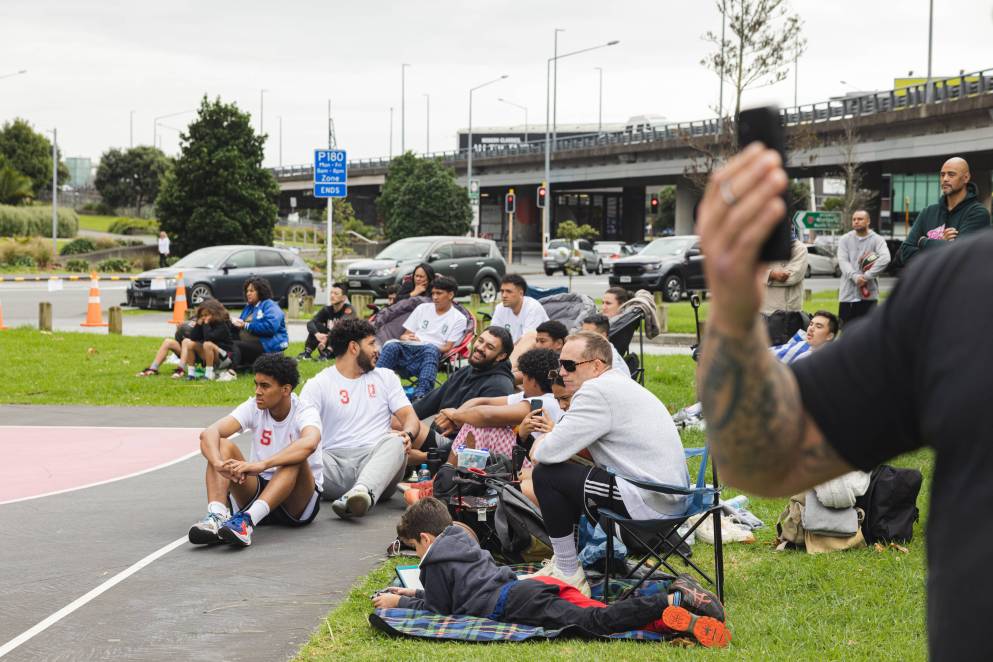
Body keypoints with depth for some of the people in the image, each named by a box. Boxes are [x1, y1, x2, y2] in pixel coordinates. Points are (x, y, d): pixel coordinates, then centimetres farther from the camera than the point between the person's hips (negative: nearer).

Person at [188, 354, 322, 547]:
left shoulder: (304, 413, -13)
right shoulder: (253, 407, -3)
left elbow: (309, 444, -39)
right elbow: (208, 433, -18)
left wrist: (261, 465, -50)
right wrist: (219, 464, -39)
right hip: (258, 489, 3)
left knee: (294, 459, -34)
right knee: (222, 445, -17)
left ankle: (248, 520, -52)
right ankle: (216, 516, -40)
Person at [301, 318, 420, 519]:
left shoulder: (386, 378, 21)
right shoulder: (318, 384, 11)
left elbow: (409, 416, 13)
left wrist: (408, 433, -12)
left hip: (375, 460, 1)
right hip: (334, 462, -1)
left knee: (394, 442, -33)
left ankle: (363, 491, -59)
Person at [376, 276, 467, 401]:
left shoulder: (458, 319, 12)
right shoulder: (423, 308, 23)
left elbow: (447, 347, 3)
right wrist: (405, 338, -4)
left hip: (432, 350, -3)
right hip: (409, 348, 3)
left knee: (431, 349, -40)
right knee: (391, 346, -31)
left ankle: (420, 395, -59)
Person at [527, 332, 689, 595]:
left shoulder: (597, 391, -14)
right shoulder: (620, 384, 18)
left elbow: (551, 452, -17)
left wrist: (540, 448, 5)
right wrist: (555, 434, 6)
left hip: (648, 503, -11)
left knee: (546, 475, -6)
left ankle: (569, 576, 0)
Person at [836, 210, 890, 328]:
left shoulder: (877, 240, 1)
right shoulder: (845, 240, 9)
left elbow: (885, 259, -16)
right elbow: (843, 261, -4)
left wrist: (867, 276, -22)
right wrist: (855, 276, -21)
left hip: (868, 294, -2)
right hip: (847, 294, 2)